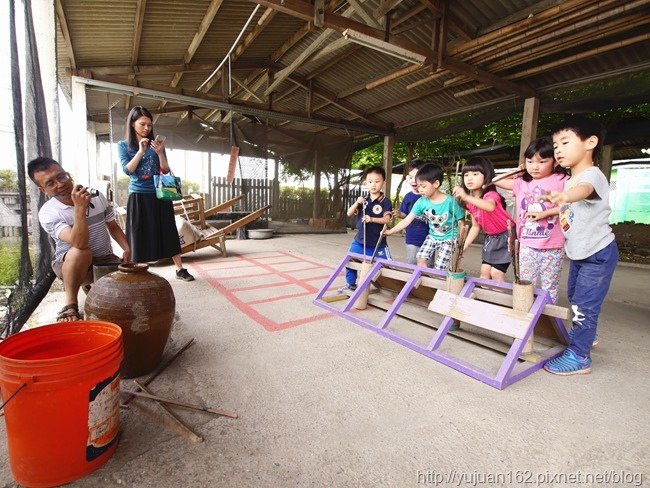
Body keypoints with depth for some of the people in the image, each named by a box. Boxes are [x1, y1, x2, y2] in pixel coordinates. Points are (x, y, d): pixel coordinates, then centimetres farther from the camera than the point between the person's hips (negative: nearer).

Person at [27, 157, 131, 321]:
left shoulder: (97, 197, -4)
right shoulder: (48, 213, -17)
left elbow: (113, 226, 8)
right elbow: (79, 244, -34)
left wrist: (127, 249, -10)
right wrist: (80, 209, -43)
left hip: (106, 259, 4)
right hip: (70, 263, -3)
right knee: (80, 252, -38)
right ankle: (70, 306, -23)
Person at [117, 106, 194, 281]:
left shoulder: (156, 143, 7)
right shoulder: (123, 145, 3)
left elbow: (165, 170, 3)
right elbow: (127, 170, -9)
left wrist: (160, 153, -13)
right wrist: (140, 151, -16)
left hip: (159, 195, 2)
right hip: (138, 197, -1)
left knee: (168, 232, 3)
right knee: (140, 235, 2)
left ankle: (180, 269, 7)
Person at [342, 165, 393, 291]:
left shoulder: (385, 202, -8)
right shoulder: (362, 200, 5)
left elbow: (386, 219, -16)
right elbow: (349, 214, 1)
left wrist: (372, 219, -31)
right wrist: (357, 203, -16)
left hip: (378, 243, -4)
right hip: (359, 241, 5)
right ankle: (350, 284, 30)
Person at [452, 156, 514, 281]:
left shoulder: (491, 195, -24)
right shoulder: (471, 202, -1)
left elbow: (490, 207, -52)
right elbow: (476, 226, 6)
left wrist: (466, 197, -66)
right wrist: (464, 245, -1)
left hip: (505, 236, -7)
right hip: (490, 238, 7)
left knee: (496, 273, -8)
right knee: (484, 271, 7)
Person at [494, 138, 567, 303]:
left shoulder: (560, 180, -4)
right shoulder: (521, 183, 7)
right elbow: (496, 180, 14)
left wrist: (544, 213, -19)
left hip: (552, 247, -3)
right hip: (527, 246, 4)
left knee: (549, 288, 10)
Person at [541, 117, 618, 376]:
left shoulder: (592, 175, -22)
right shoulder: (568, 181, 4)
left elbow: (584, 190, -48)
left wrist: (564, 196, -68)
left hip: (599, 253, -9)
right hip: (578, 254, 9)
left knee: (584, 304, -6)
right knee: (575, 299, 22)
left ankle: (578, 356, 6)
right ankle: (584, 337, 43)